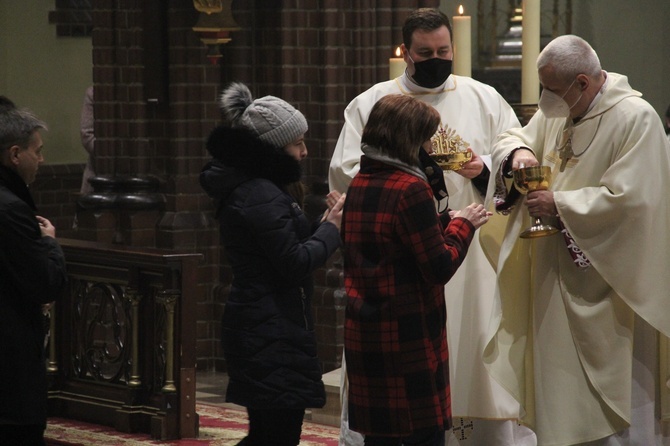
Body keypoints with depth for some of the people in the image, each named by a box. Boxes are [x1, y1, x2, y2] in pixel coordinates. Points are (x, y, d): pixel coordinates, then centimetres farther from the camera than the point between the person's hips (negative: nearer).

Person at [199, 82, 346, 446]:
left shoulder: (249, 187, 14)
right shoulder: (261, 196, -18)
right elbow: (295, 263, -20)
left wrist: (323, 223, 8)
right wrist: (332, 228, -8)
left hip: (257, 330, 11)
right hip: (274, 333, -11)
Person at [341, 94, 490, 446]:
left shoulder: (358, 184, 9)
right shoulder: (411, 189, -15)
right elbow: (440, 268, -13)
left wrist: (446, 222, 13)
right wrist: (463, 225, 1)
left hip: (363, 334, 7)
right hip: (408, 335, -7)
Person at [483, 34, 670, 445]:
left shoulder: (635, 119, -16)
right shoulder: (559, 110, 8)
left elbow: (628, 198, -23)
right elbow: (512, 139, 20)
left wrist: (559, 204, -18)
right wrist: (519, 152, -4)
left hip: (605, 282, -8)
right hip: (557, 278, 8)